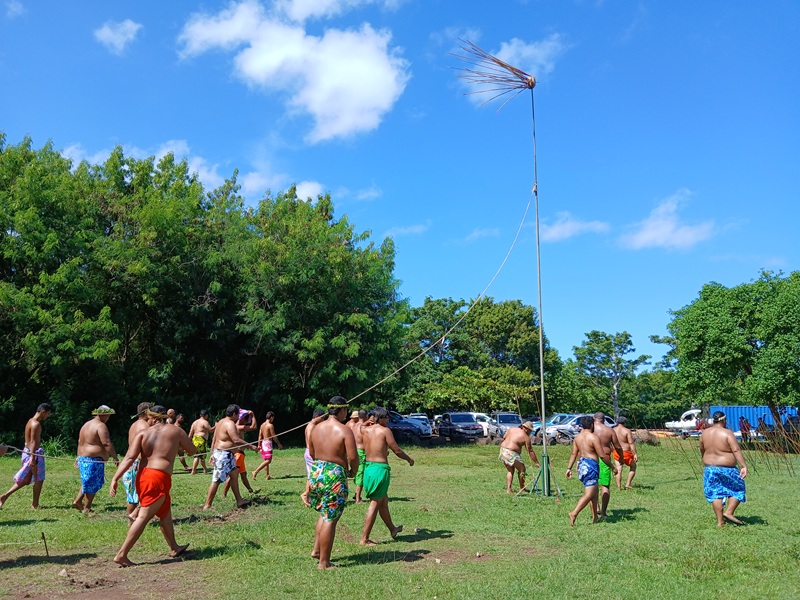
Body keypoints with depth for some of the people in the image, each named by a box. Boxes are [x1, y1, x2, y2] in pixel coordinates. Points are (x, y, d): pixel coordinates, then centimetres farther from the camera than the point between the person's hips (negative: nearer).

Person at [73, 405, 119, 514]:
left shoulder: (86, 424, 17)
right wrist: (116, 458, -19)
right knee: (92, 485, 1)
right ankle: (86, 509, 7)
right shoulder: (101, 426, -14)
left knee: (87, 482, 22)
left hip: (83, 458, 10)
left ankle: (77, 501, 18)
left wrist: (79, 457, 30)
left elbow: (80, 442, 23)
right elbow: (107, 444, -21)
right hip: (94, 460, -9)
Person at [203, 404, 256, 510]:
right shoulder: (230, 424, -16)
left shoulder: (221, 422, 16)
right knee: (217, 480, -8)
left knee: (234, 474, 15)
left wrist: (213, 453, 22)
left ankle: (239, 500, 20)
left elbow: (214, 439, 19)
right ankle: (207, 505, -4)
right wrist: (251, 446, -18)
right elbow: (236, 440, -24)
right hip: (224, 454, -11)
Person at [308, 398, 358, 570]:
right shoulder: (345, 431, -14)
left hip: (316, 472, 7)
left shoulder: (316, 428, 5)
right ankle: (324, 563, 8)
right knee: (330, 519, 2)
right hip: (335, 477, -7)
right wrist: (353, 471, 1)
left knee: (324, 513, 25)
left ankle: (316, 550, 26)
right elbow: (353, 457, -18)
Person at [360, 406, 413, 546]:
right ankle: (364, 539, 2)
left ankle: (392, 529, 39)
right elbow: (397, 450, -8)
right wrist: (409, 459, 7)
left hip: (368, 467, 7)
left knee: (384, 501, 22)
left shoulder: (365, 430, 6)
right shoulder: (385, 431, -11)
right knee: (375, 504, -1)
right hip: (380, 468, -7)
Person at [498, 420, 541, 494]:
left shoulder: (511, 429, 11)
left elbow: (504, 437, 17)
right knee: (522, 469, 11)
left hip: (503, 450, 7)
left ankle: (508, 489, 12)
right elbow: (530, 452, -3)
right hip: (511, 453, -7)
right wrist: (537, 463, 3)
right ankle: (521, 488, 22)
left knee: (510, 471, 19)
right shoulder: (526, 437, -5)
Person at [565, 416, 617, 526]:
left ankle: (595, 517, 22)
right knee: (589, 494, -7)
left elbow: (574, 454, 8)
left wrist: (569, 468, 11)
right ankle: (574, 513, -19)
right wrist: (613, 467, -2)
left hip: (582, 464, 8)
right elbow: (602, 456, -13)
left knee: (594, 491, 18)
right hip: (591, 466, -8)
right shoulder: (594, 437, -13)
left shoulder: (577, 437, 8)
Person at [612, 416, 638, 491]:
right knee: (633, 467, 18)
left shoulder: (612, 430, 3)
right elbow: (631, 443, -16)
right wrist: (635, 454, -16)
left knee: (618, 470, 8)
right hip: (626, 452, -4)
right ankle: (628, 484, 12)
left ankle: (619, 487, 8)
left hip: (616, 453, 4)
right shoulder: (627, 431, -11)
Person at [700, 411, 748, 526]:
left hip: (710, 468, 5)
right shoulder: (727, 433, -13)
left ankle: (720, 521, 10)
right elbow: (736, 450, -21)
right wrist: (744, 466, -23)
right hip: (726, 469, -5)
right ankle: (729, 512, 5)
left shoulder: (704, 433, 3)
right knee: (738, 489, 14)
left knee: (715, 493, 9)